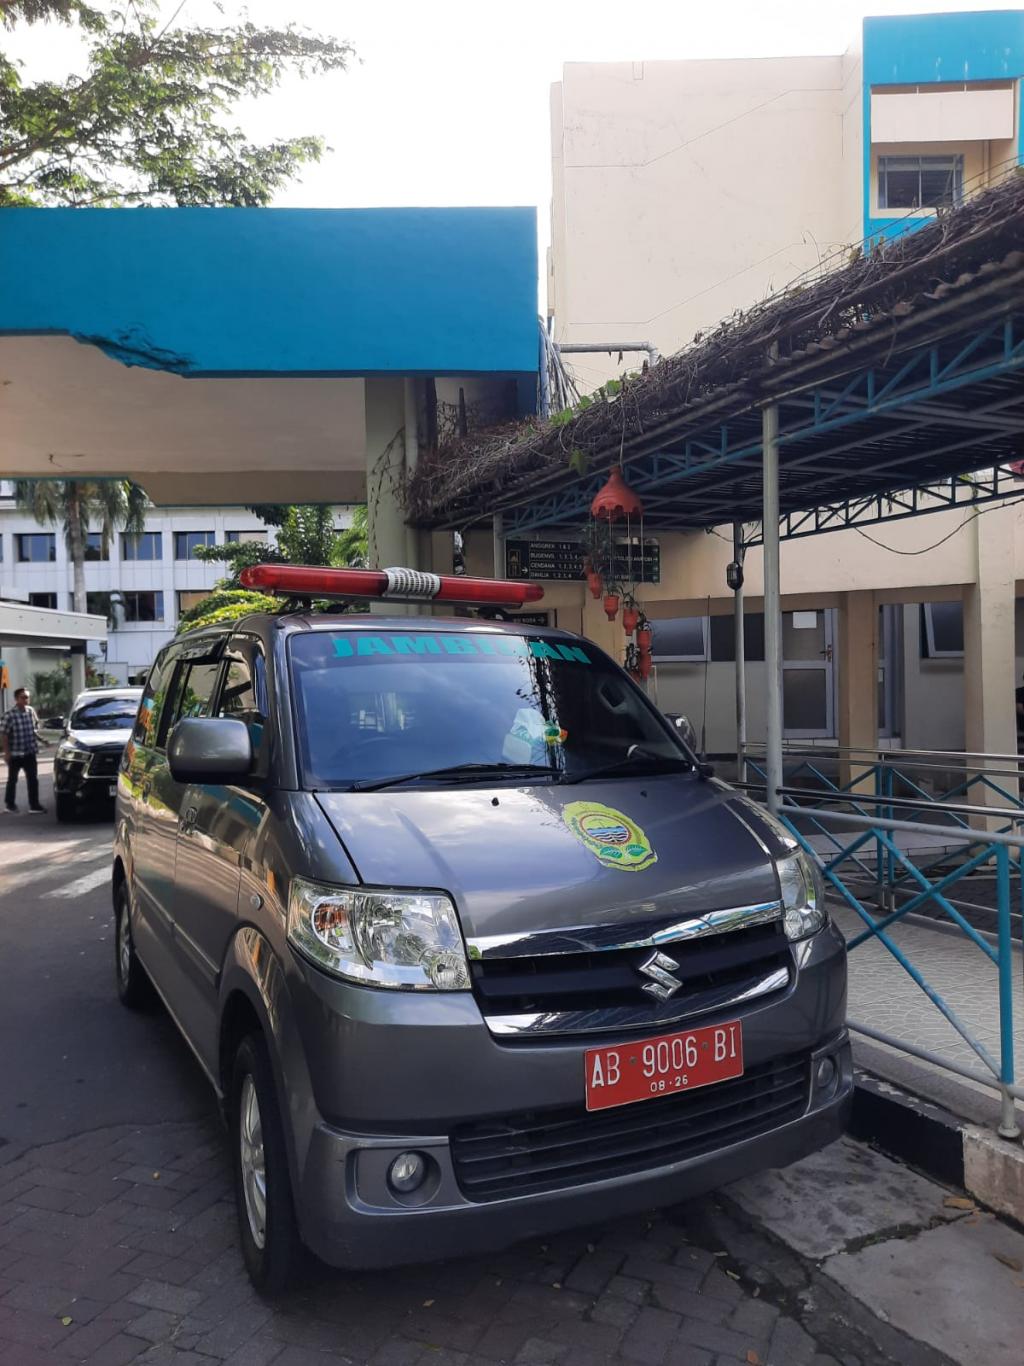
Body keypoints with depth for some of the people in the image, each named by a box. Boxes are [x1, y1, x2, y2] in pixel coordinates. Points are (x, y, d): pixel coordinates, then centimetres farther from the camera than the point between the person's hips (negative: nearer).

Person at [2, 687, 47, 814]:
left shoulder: (31, 711, 1)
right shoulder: (9, 715, -17)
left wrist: (40, 739, 9)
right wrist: (6, 752, -15)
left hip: (30, 752, 5)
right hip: (15, 753, -5)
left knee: (33, 779, 4)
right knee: (12, 779, 11)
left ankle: (34, 805, 8)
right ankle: (10, 804, 24)